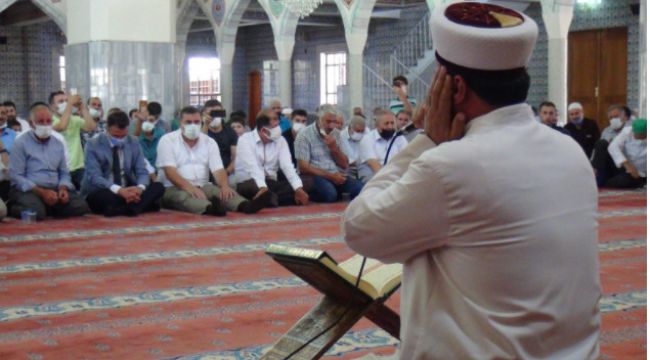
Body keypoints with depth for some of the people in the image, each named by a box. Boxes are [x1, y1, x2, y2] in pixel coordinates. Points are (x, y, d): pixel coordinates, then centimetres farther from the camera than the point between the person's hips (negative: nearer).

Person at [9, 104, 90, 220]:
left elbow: (64, 173, 18)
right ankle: (18, 209, 1)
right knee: (36, 213, -36)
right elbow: (16, 176, -9)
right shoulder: (21, 143, -2)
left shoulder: (58, 144, 15)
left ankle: (50, 210, 5)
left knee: (81, 206, -22)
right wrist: (41, 192, -19)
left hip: (55, 189, 4)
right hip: (29, 190, -4)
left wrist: (63, 188, -7)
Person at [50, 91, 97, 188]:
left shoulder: (75, 119, 11)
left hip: (78, 168, 4)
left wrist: (83, 107, -4)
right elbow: (62, 126, -26)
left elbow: (92, 127, -6)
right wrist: (70, 103, -19)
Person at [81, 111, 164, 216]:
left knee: (158, 187, -20)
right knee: (99, 196, -39)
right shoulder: (93, 145, -8)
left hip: (128, 191, 4)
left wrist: (140, 188, -24)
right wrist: (119, 190, -35)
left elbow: (142, 172, 2)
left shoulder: (133, 142, 4)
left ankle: (126, 209, -39)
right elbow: (95, 177, -18)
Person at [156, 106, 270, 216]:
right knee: (184, 195, -37)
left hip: (202, 187, 4)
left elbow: (218, 169, -2)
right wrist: (189, 187, -32)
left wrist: (225, 186, -26)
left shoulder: (209, 142, 10)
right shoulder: (167, 140, -2)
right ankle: (210, 208, -69)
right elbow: (170, 171, -14)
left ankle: (246, 205, -56)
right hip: (174, 188, -4)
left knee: (219, 191, -26)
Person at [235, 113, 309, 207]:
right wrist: (262, 187, -46)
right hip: (247, 183, -5)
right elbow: (253, 167, -26)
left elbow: (287, 165, -10)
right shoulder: (245, 140, -10)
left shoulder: (280, 140, 4)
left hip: (270, 183, 5)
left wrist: (299, 189, -29)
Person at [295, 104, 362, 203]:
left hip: (337, 176, 5)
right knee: (330, 193, -39)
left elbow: (345, 165, 16)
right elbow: (303, 167, -10)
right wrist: (330, 176, -17)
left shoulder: (336, 134, 15)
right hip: (316, 176, -5)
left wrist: (334, 148, -3)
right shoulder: (305, 135, -3)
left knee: (360, 189, -25)